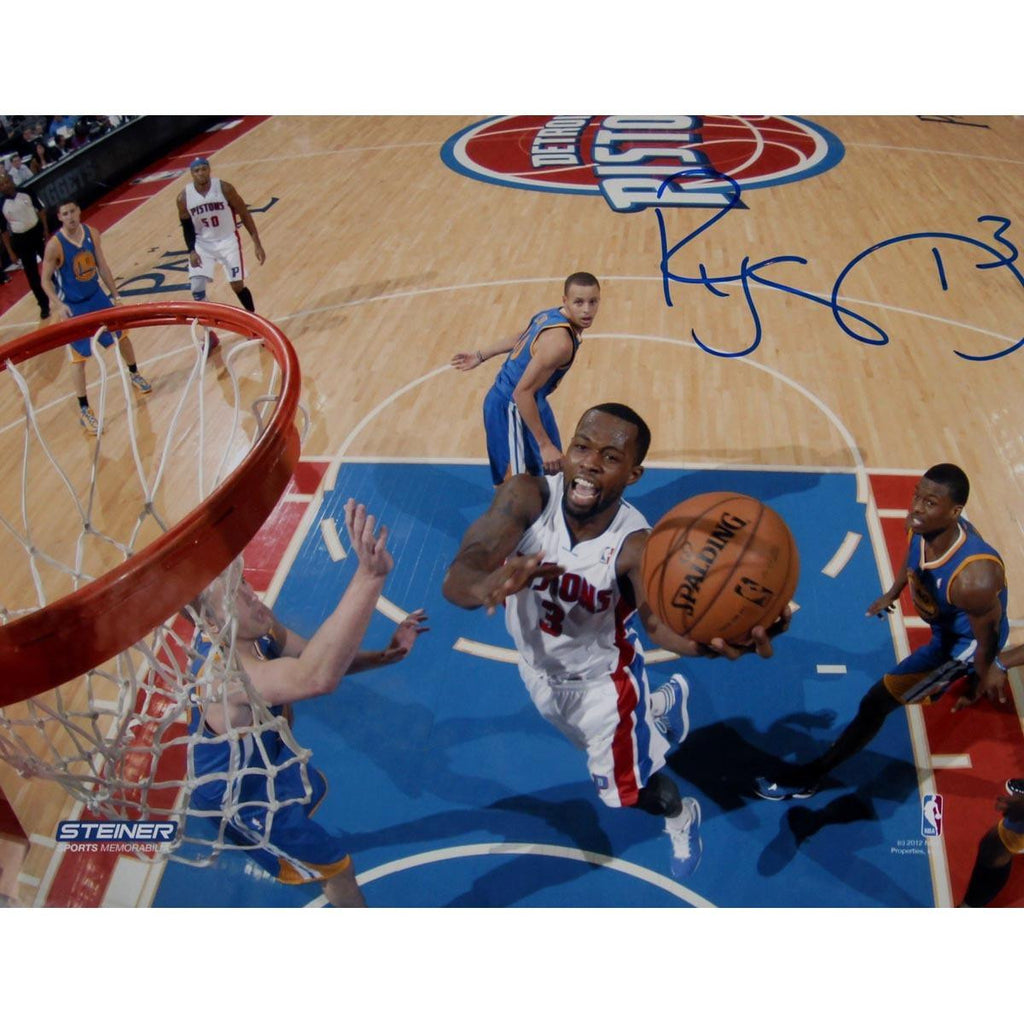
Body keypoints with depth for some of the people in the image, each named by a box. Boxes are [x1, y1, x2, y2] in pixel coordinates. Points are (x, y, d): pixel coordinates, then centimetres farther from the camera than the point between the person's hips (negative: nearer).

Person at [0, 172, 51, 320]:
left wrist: (46, 232, -1)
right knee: (32, 275, 6)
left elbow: (41, 211, 5)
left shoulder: (26, 193, -6)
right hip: (20, 240, -1)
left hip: (38, 233, 1)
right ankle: (44, 305, 19)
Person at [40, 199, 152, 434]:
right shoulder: (55, 245, -21)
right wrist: (58, 305, -29)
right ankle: (84, 410, 8)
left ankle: (134, 375, 47)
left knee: (122, 335, 19)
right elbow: (45, 280, -15)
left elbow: (102, 267, 4)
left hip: (97, 297, 5)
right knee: (79, 357, -1)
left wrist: (115, 295, 5)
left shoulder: (92, 234, -6)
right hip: (73, 306, -5)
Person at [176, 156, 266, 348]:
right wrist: (191, 251, -11)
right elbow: (187, 227, 2)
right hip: (203, 244, 2)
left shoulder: (224, 188, -16)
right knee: (197, 289, -9)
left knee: (237, 285, 0)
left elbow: (244, 214, -7)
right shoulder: (184, 197, -11)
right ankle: (210, 335, 6)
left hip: (227, 241, -2)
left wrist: (257, 244, -10)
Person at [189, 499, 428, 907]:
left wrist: (384, 655, -22)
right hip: (237, 797, -8)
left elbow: (314, 658, -4)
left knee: (314, 791, 37)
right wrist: (370, 575, -75)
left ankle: (274, 853, 69)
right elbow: (316, 677, -65)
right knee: (337, 866, 11)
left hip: (263, 760, 8)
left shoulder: (254, 625, -18)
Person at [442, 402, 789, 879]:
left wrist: (709, 639, -76)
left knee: (630, 789, 13)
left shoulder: (635, 544, -35)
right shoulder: (527, 495, -32)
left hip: (601, 679, -3)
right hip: (539, 670, 4)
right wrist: (485, 585, -69)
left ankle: (682, 819, 49)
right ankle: (662, 704, 61)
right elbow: (456, 578, -44)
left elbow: (658, 619, -53)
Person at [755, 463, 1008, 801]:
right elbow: (912, 557, -1)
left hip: (964, 640, -7)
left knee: (877, 700, -8)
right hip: (946, 621, 7)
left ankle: (810, 776, 8)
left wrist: (978, 680, -7)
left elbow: (986, 637, -25)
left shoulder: (973, 579, -45)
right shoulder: (922, 527, -27)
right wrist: (892, 594, 15)